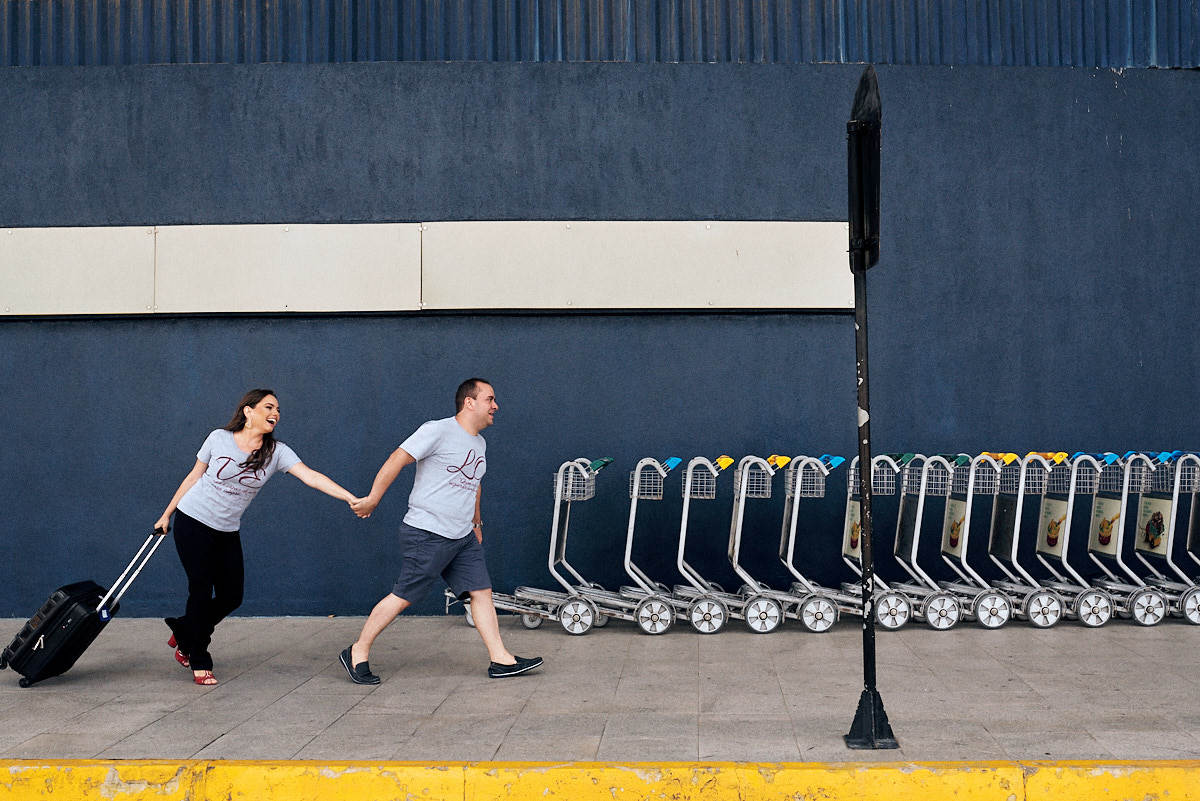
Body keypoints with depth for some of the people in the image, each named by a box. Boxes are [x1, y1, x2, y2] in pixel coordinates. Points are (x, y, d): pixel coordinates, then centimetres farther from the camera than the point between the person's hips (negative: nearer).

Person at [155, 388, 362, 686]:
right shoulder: (219, 438, -9)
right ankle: (199, 661, 12)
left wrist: (350, 497, -32)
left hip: (227, 532, 4)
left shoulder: (277, 452, -6)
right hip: (193, 521, -4)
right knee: (201, 590, -5)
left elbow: (311, 476, -18)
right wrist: (167, 514, 9)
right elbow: (194, 477, 3)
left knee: (231, 596, 5)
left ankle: (184, 633, 32)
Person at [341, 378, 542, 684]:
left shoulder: (479, 443, 15)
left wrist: (476, 521, 34)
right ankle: (357, 654, 9)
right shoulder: (438, 431, -12)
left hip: (463, 537, 8)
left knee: (481, 591, 3)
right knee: (403, 596, -4)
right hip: (427, 534, -8)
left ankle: (501, 659, 7)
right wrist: (373, 500, -11)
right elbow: (397, 460, -12)